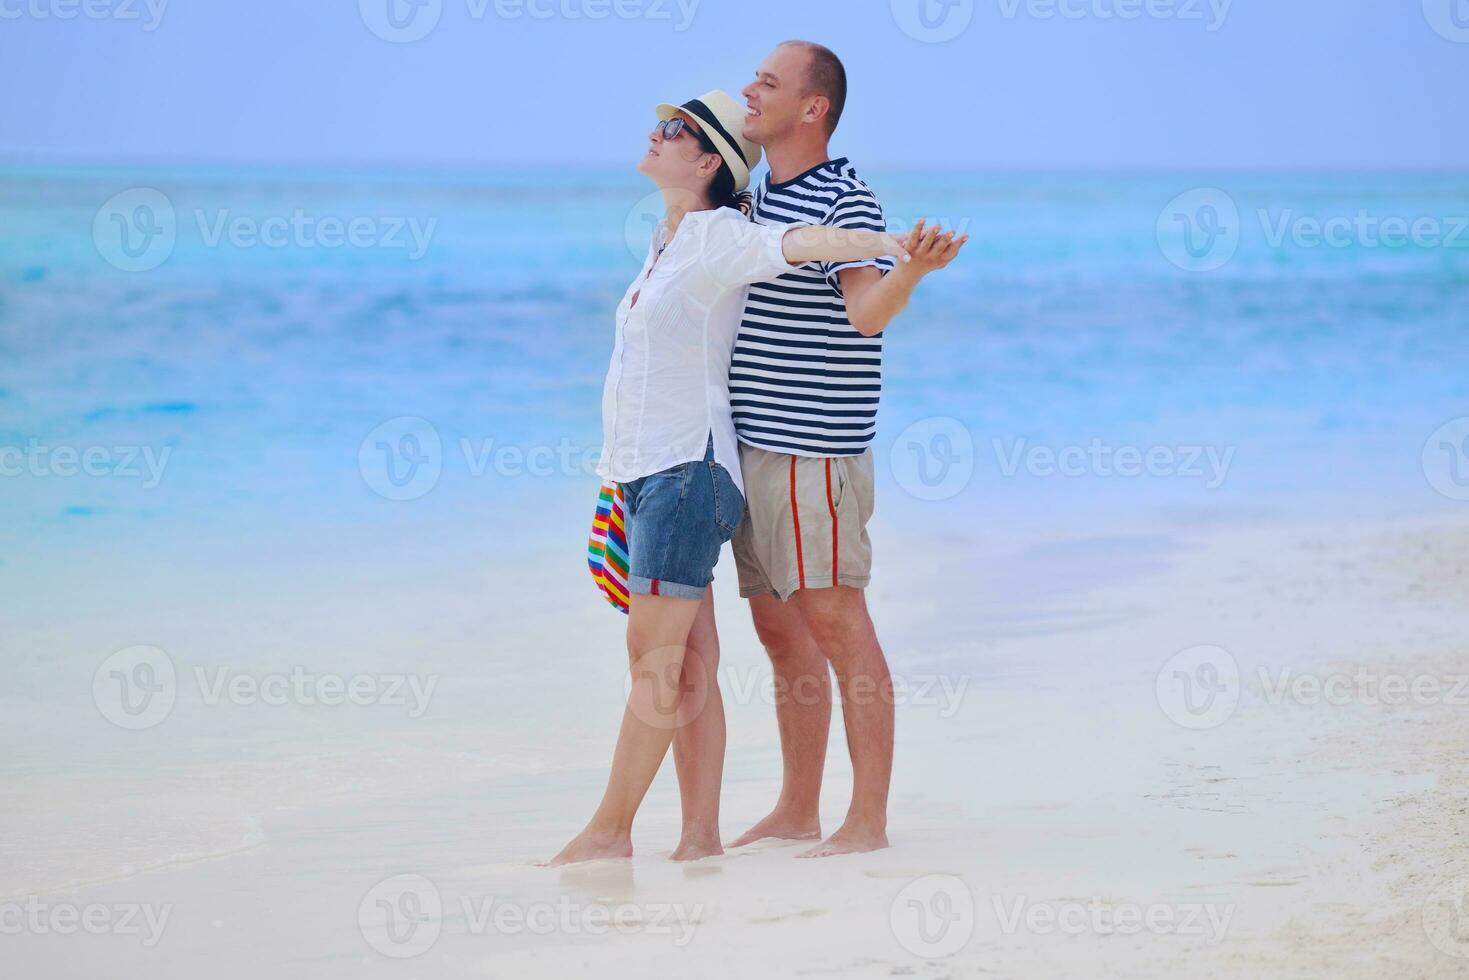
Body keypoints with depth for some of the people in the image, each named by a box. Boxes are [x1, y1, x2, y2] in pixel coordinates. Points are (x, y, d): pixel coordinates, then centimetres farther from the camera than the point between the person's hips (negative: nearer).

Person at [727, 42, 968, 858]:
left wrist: (912, 269, -48)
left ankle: (868, 820, -5)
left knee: (836, 624, -8)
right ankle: (798, 810, 20)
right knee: (779, 628, 12)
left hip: (816, 450, -9)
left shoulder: (845, 201, -11)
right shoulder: (758, 201, 15)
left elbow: (867, 308, -30)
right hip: (755, 447, 9)